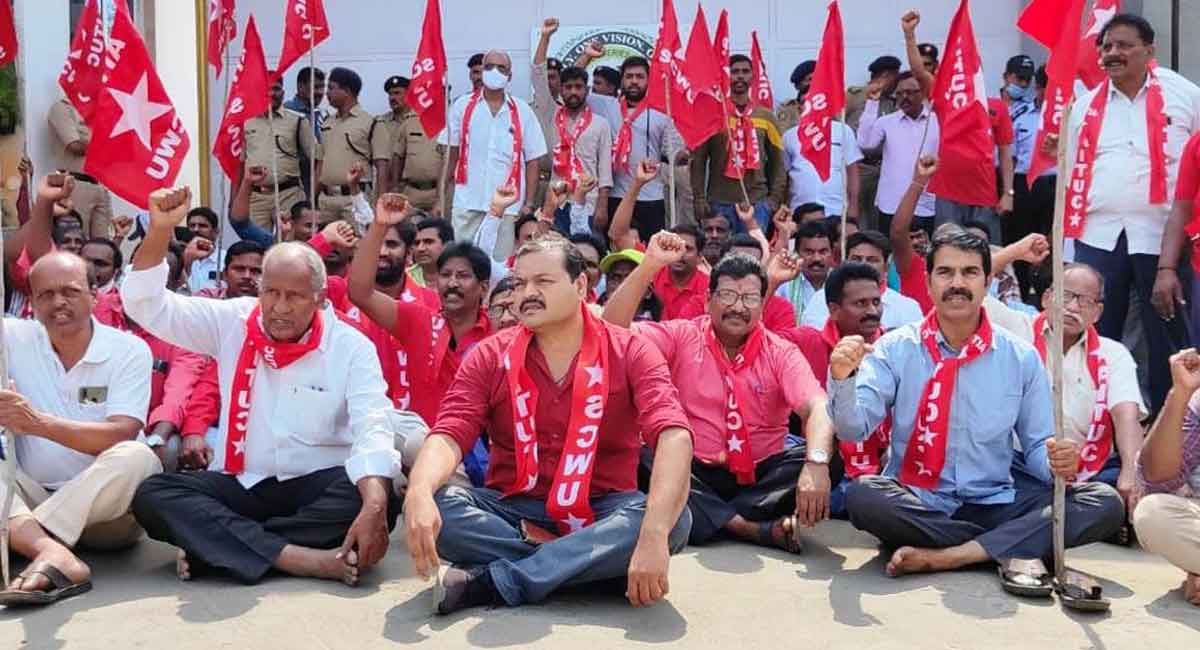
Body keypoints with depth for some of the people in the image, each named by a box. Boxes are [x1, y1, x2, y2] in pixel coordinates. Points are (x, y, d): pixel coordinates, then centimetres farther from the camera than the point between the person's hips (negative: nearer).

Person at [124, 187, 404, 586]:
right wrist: (159, 230, -15)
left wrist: (374, 505, -36)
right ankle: (303, 558, -36)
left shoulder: (351, 347, -6)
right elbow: (146, 306, 2)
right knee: (151, 494, -24)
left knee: (381, 499, -33)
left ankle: (218, 547, -28)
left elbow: (373, 431, -17)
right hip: (241, 484, 3)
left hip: (317, 485, -2)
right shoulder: (232, 322, 3)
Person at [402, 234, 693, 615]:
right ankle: (590, 566, -24)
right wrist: (418, 494, -38)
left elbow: (674, 437, -22)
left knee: (673, 521, -32)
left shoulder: (630, 352, -7)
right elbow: (449, 436, -13)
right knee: (436, 507, -27)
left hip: (601, 513, 0)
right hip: (512, 511, 1)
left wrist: (653, 535, -40)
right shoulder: (489, 357, 1)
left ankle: (489, 581, -30)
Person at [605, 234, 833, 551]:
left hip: (760, 475, 1)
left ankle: (707, 519, -28)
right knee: (641, 461, -30)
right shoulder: (681, 336, 3)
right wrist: (650, 265, -18)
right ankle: (759, 528, -31)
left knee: (820, 460, -25)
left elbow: (818, 409, -15)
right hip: (694, 473, 0)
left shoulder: (781, 353, 2)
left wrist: (817, 463, -36)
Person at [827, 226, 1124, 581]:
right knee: (862, 496, -33)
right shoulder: (895, 349, 0)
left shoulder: (1021, 358, 5)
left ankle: (946, 556, -25)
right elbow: (854, 428, -10)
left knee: (1104, 503, -18)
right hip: (916, 504, -2)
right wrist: (843, 379, -30)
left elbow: (1037, 446, 9)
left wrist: (1058, 462, -15)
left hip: (995, 504, 2)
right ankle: (1011, 549, -20)